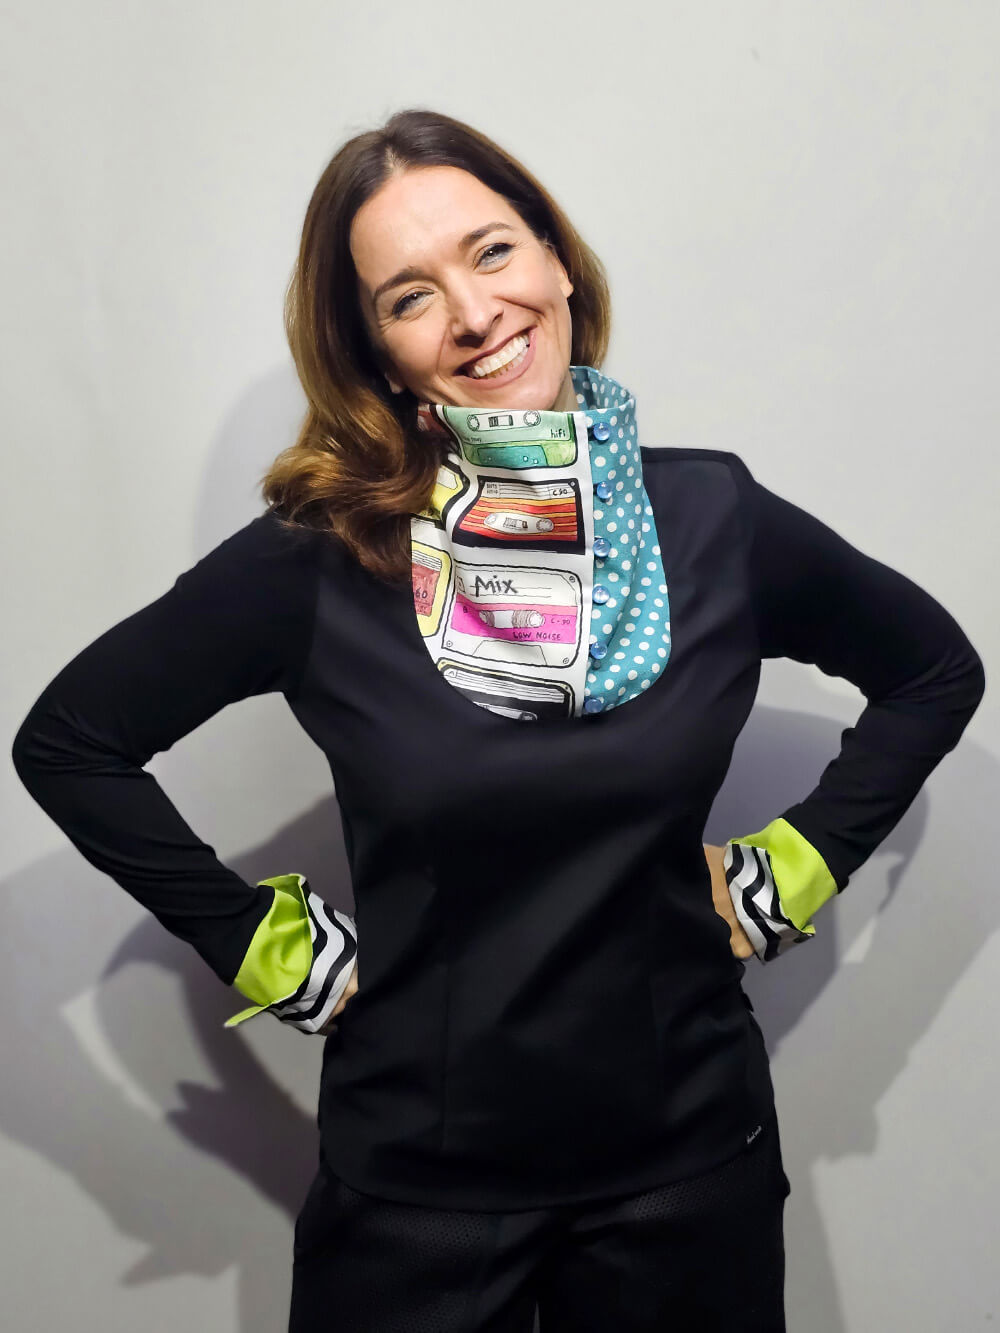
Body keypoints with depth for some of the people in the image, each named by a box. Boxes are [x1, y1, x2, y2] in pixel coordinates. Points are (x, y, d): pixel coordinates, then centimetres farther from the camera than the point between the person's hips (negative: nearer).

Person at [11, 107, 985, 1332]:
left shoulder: (713, 517, -7)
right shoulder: (322, 556, -12)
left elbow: (935, 671, 9)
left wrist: (794, 872, 0)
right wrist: (263, 949, -5)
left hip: (684, 1155, 2)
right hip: (414, 1177, -1)